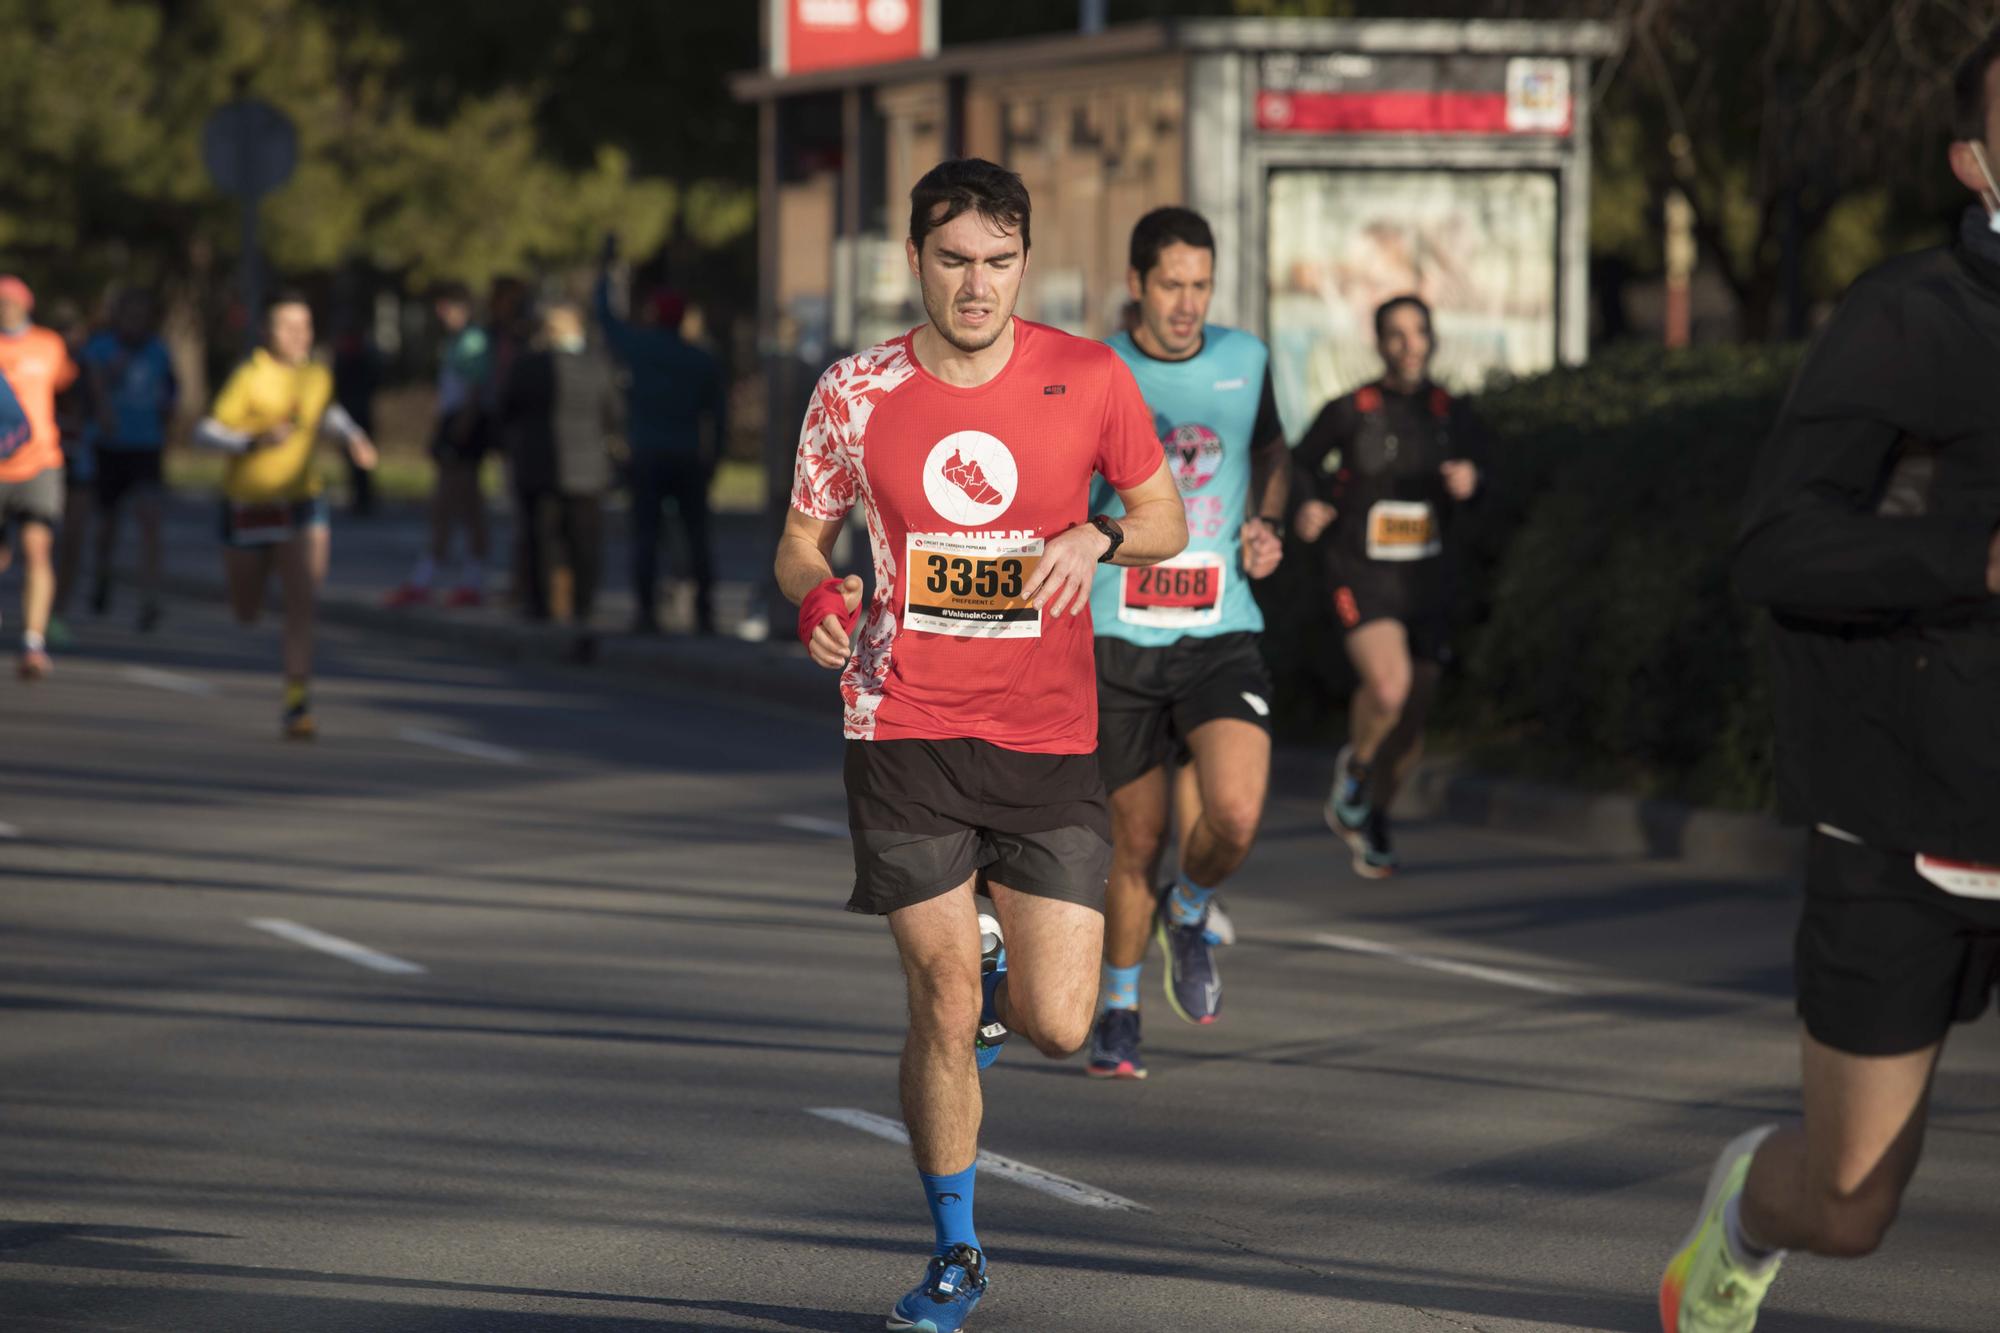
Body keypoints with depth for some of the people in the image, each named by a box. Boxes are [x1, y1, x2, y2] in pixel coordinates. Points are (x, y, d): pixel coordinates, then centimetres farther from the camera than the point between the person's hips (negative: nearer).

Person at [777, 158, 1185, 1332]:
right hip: (906, 733, 0)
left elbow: (1165, 519, 10)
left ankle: (998, 978, 34)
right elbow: (803, 539, 11)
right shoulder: (856, 393, -1)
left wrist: (1097, 539, -12)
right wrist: (818, 597, -12)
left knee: (1058, 1026, -5)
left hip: (1050, 745, 0)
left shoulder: (1089, 378, -2)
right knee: (942, 1013, -1)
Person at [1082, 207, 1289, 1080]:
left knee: (1234, 817, -19)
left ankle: (1190, 914, 15)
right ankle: (1119, 1013, 25)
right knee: (1138, 842, 3)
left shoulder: (1245, 361, 5)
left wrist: (1266, 526, 6)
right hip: (1120, 641, -1)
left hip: (1222, 634, 1)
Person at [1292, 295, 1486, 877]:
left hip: (1426, 579, 4)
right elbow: (1306, 460, 13)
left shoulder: (1454, 416, 3)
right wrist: (1314, 504, -7)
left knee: (1411, 719, 7)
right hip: (1361, 574, -4)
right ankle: (1355, 765, 4)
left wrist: (1467, 480, -8)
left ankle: (1374, 819, 31)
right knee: (1388, 688, -27)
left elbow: (1473, 473, 16)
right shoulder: (1349, 412, -4)